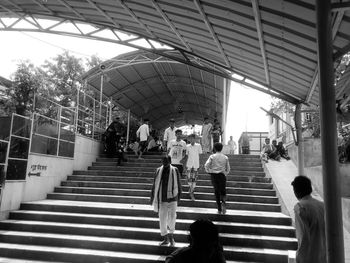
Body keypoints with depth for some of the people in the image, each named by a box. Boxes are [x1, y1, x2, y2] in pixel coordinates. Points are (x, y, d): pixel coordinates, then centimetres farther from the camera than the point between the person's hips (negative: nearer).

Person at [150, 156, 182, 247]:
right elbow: (155, 185, 7)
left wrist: (178, 196, 5)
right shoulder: (159, 170, 1)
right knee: (162, 219, 7)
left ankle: (171, 236, 30)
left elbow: (178, 185, 3)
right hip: (161, 199, 2)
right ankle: (165, 238, 24)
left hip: (172, 198, -2)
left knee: (172, 218, 4)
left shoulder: (175, 171, -4)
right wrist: (152, 197, 8)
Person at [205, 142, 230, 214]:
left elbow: (206, 165, -13)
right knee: (223, 191, 12)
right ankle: (223, 202, -19)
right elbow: (228, 168, 6)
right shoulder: (225, 157, 4)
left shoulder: (212, 156, -2)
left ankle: (219, 209, 9)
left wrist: (208, 171, 1)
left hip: (214, 175, 0)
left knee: (217, 192, 7)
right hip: (222, 175, 1)